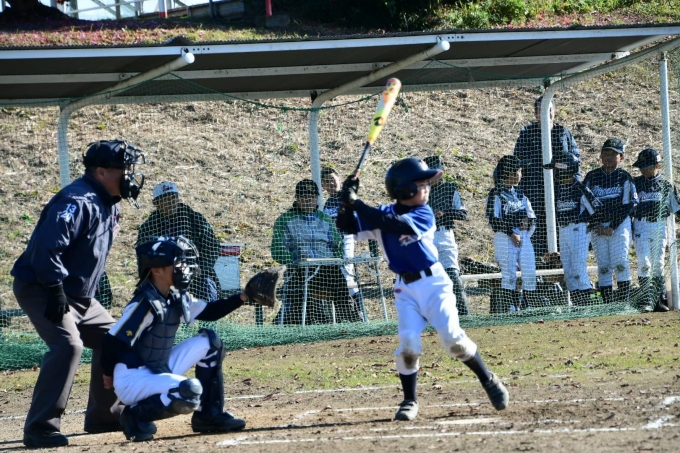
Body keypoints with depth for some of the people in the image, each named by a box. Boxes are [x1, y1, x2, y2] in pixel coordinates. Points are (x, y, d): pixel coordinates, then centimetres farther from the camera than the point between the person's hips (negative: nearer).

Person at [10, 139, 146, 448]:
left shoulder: (109, 204, 11)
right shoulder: (77, 201, -21)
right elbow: (48, 246, -31)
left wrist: (85, 294, 15)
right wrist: (55, 289, -30)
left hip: (78, 295, 11)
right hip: (39, 287, -11)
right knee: (67, 345, -28)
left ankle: (103, 416, 27)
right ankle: (40, 430, -27)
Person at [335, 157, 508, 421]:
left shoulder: (423, 214, -8)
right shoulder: (383, 214, 2)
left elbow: (397, 224, -25)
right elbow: (345, 226, -1)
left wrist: (357, 204, -27)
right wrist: (350, 203, -19)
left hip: (434, 283, -2)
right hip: (406, 289, 2)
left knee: (453, 338, -13)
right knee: (408, 344, -12)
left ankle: (489, 381, 6)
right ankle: (410, 401, 4)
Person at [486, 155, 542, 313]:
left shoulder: (519, 194, 17)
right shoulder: (496, 194, -5)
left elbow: (531, 216, 18)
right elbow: (493, 219, -12)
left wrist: (528, 221, -6)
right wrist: (511, 233, -15)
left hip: (523, 237, 7)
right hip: (505, 238, -7)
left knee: (530, 274, 2)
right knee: (509, 275, -8)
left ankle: (530, 305, 7)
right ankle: (509, 307, -5)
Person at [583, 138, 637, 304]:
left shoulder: (624, 177, 0)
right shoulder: (591, 177, 7)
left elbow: (628, 205, -4)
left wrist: (613, 227, -11)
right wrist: (594, 226, -5)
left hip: (620, 224, -3)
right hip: (597, 226, 3)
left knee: (620, 263, -11)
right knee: (603, 266, 1)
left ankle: (623, 301, -7)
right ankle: (608, 304, 3)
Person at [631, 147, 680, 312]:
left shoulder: (666, 185, 5)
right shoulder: (635, 184, 3)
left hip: (660, 227, 1)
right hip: (641, 227, -1)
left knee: (658, 264, 4)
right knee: (644, 263, -11)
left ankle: (658, 300, 10)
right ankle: (646, 300, -12)